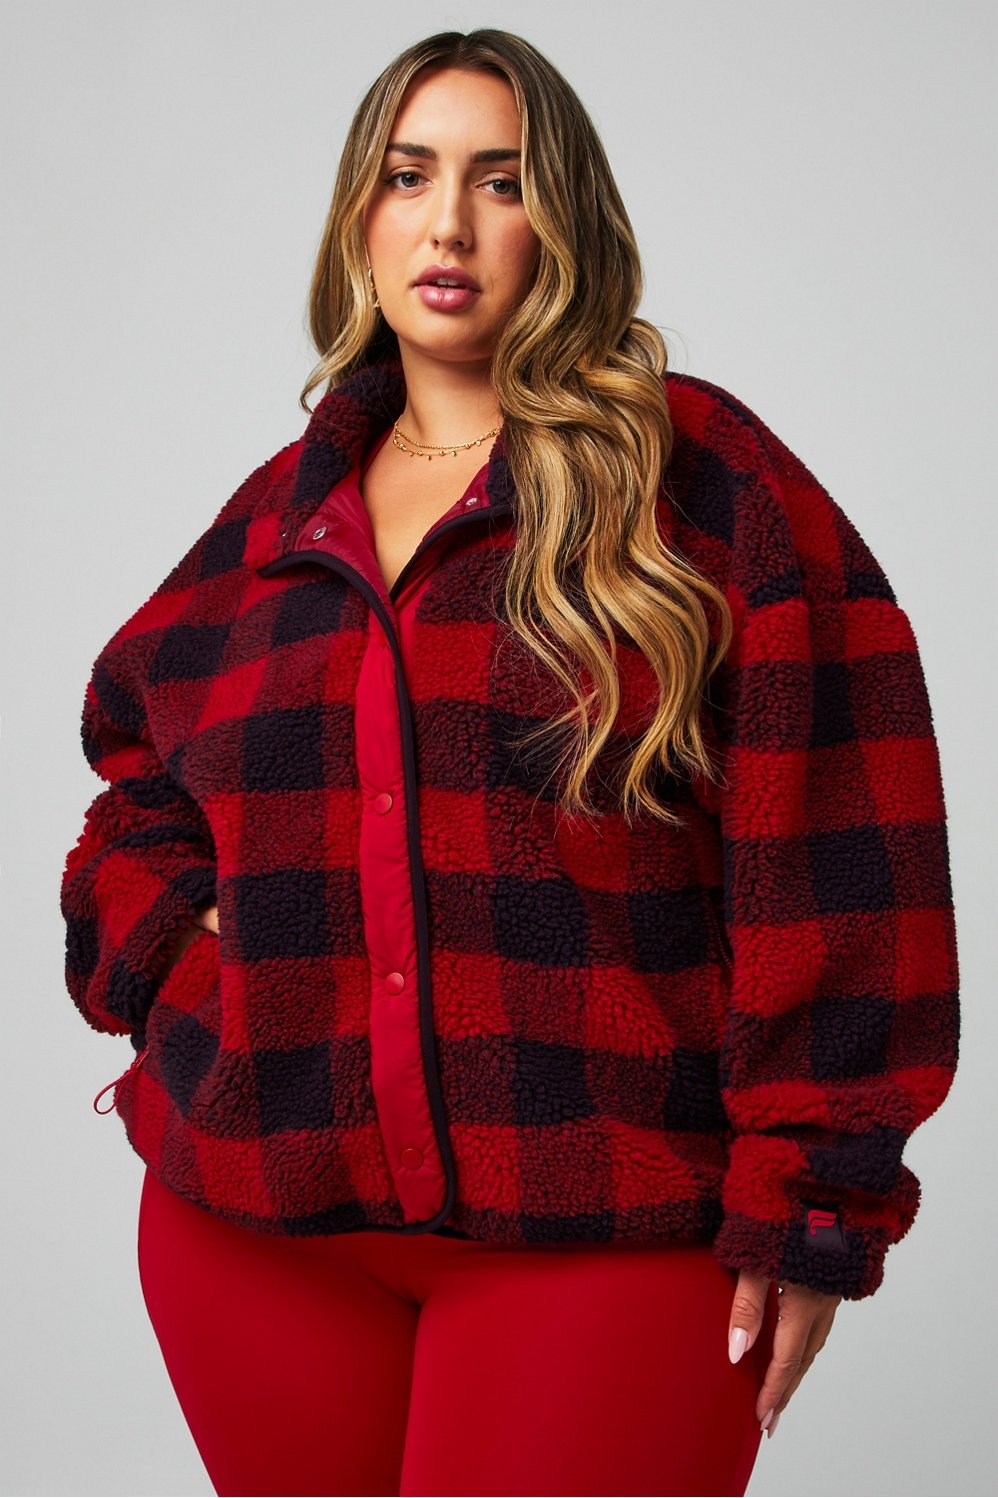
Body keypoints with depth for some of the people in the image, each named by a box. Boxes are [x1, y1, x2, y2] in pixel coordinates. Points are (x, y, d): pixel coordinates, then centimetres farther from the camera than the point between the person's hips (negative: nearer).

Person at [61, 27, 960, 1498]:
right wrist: (163, 954, 6)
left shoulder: (704, 479, -2)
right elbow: (135, 763, 26)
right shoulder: (278, 519, 13)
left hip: (609, 1235, -4)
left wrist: (812, 1201, -13)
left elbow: (838, 854, -9)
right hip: (251, 1229, 5)